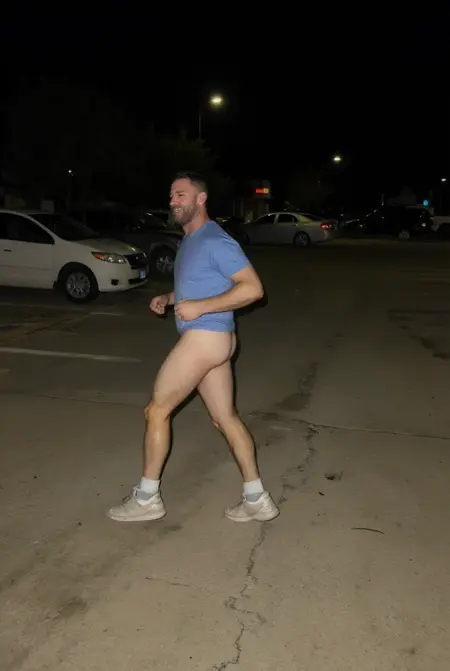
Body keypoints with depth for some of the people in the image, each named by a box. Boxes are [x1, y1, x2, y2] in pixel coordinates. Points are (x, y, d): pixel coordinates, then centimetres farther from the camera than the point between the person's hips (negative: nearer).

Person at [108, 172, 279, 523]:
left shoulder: (215, 241, -15)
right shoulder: (190, 239, 17)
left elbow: (253, 288, -20)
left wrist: (199, 307, -22)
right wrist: (168, 298, 12)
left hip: (204, 339, -10)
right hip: (211, 340, 10)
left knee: (157, 411, 1)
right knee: (226, 417, 12)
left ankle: (147, 498, 15)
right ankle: (257, 499, 20)